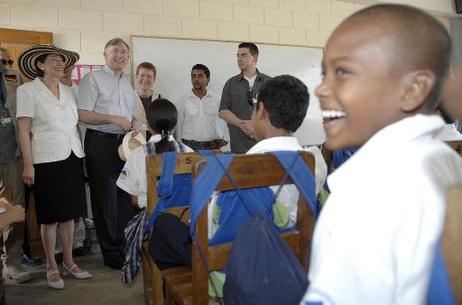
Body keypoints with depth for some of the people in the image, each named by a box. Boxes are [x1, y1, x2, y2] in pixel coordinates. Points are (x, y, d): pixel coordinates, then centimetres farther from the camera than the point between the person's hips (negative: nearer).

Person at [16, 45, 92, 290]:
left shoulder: (68, 91, 11)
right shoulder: (28, 91, -3)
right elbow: (24, 131, -7)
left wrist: (82, 155, 10)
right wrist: (28, 165, -12)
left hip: (72, 159, 5)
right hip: (47, 162, -5)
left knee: (69, 213, 11)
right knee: (50, 217, 5)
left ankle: (68, 261, 25)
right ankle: (52, 267, 21)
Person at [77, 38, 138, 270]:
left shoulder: (127, 83, 18)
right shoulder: (93, 79, -3)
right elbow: (82, 114, -11)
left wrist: (134, 122, 4)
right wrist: (113, 119, -17)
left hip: (125, 142, 7)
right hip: (101, 142, -6)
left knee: (126, 195, 10)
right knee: (105, 198, 1)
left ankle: (126, 246, 24)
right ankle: (111, 254, 13)